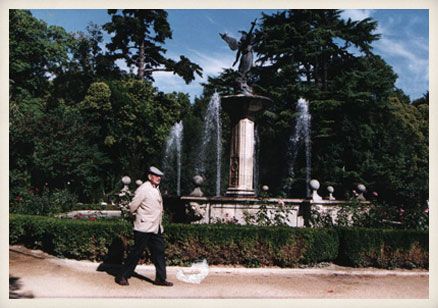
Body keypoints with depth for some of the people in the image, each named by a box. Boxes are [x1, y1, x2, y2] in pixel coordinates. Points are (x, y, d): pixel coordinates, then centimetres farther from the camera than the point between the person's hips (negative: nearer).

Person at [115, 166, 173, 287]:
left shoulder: (156, 189, 13)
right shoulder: (143, 189, -15)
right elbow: (132, 207, -15)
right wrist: (141, 216, -1)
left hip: (156, 228, 8)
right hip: (144, 228, -8)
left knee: (159, 252, 8)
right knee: (136, 253, -1)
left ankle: (160, 278, 15)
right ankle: (122, 276, 13)